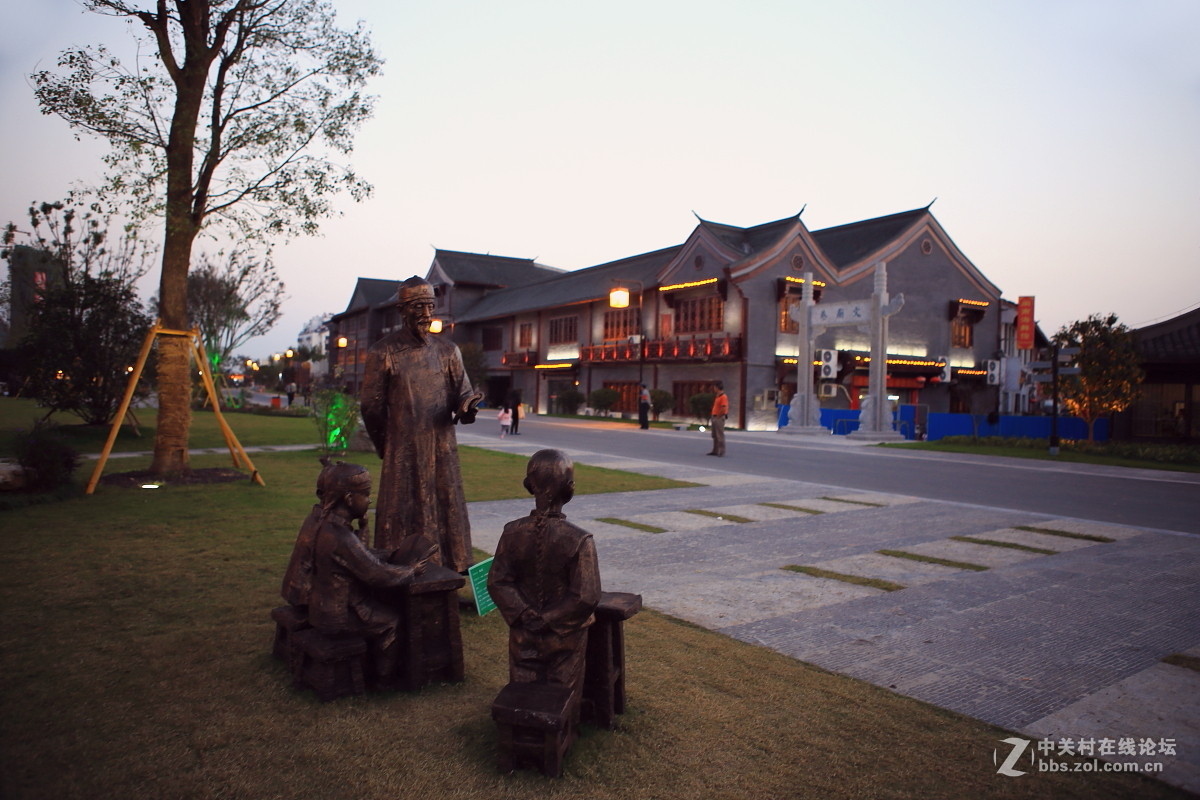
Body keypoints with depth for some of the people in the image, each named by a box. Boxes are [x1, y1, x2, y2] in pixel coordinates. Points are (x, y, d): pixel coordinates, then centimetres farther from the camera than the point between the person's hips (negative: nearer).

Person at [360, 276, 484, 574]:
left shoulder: (448, 351, 8)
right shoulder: (383, 353, -1)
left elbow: (462, 394, 7)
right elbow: (372, 408, 3)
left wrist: (467, 405, -18)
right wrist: (388, 450, 10)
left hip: (443, 452, 3)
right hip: (402, 455, -3)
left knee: (447, 515, 4)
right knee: (402, 519, 0)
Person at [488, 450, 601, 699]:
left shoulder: (513, 532, -13)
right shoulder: (580, 540, -23)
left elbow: (497, 582, -10)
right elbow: (586, 596, -21)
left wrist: (524, 614, -8)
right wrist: (552, 619, -10)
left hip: (523, 635, 3)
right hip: (565, 640, -2)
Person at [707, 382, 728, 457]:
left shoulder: (723, 397, -14)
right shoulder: (717, 396, 17)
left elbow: (724, 408, -22)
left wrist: (717, 416, -15)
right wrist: (712, 415, 15)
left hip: (719, 418, -10)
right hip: (715, 418, 10)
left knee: (720, 435, -7)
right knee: (715, 436, 13)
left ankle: (721, 452, -4)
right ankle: (715, 451, 20)